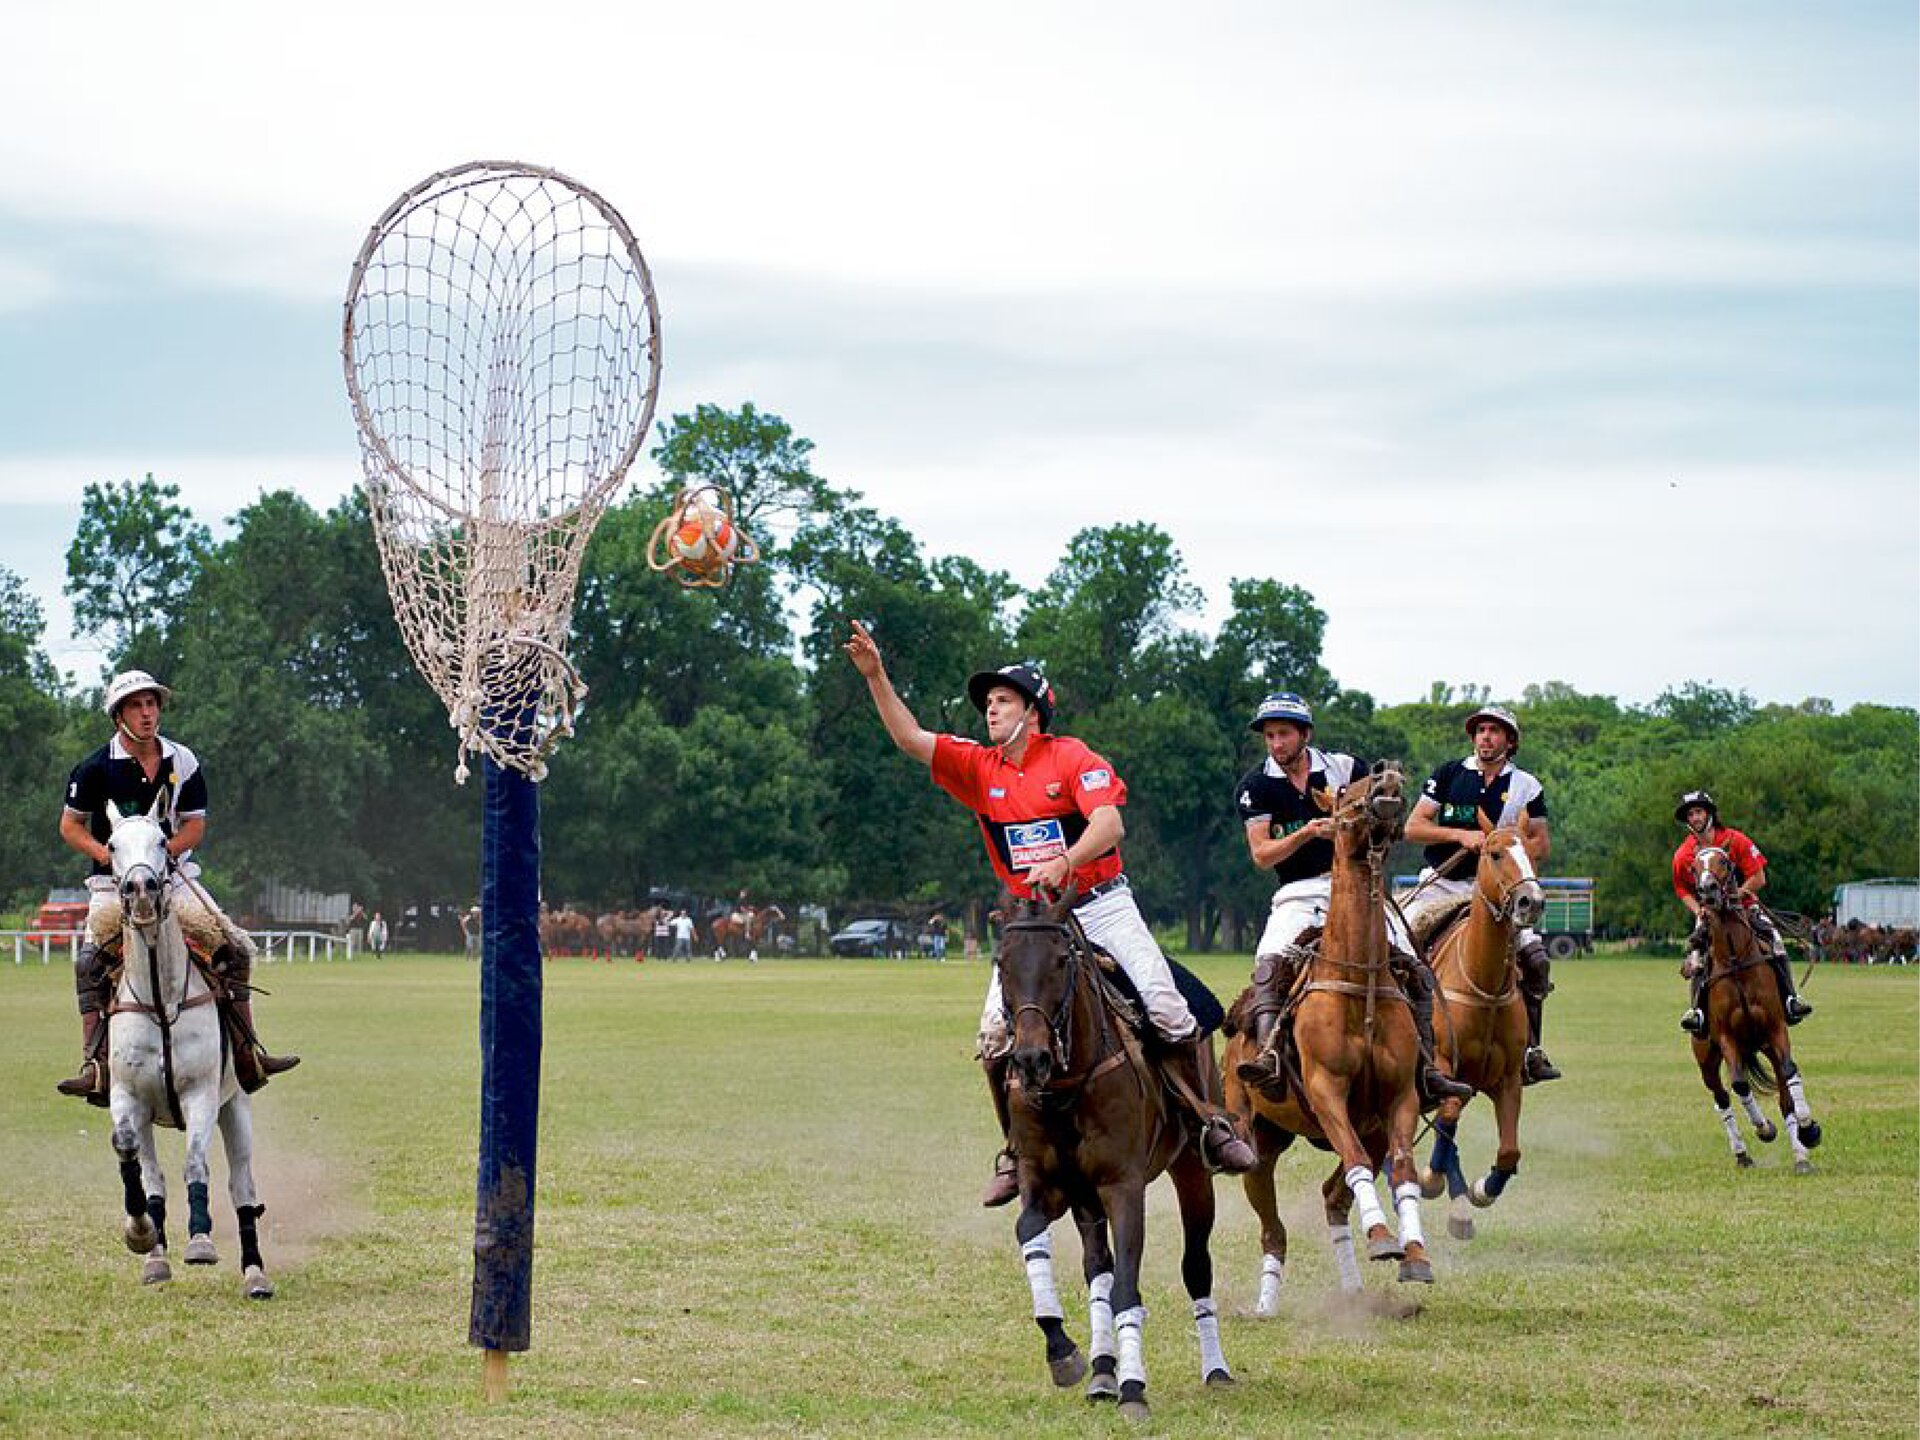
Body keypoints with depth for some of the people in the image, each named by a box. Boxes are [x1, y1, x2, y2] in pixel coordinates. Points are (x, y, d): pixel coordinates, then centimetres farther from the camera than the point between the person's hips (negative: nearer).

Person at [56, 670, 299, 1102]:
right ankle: (95, 1069, -27)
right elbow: (70, 825, 3)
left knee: (236, 948, -7)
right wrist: (103, 852, -15)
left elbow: (195, 824, 7)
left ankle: (247, 1057, 1)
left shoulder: (183, 763, 2)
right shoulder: (97, 768, -5)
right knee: (90, 962, -25)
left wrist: (165, 848, -13)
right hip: (114, 883, -3)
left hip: (173, 876, 3)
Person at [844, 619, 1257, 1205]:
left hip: (1101, 904, -4)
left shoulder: (1074, 759, -7)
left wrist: (1063, 862, -37)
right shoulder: (980, 768, 7)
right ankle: (1018, 1152, 2)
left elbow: (1109, 825, -19)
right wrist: (875, 675, -9)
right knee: (996, 1029, -11)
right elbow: (910, 738, 1)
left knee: (1167, 1006, -15)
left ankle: (1213, 1125, -1)